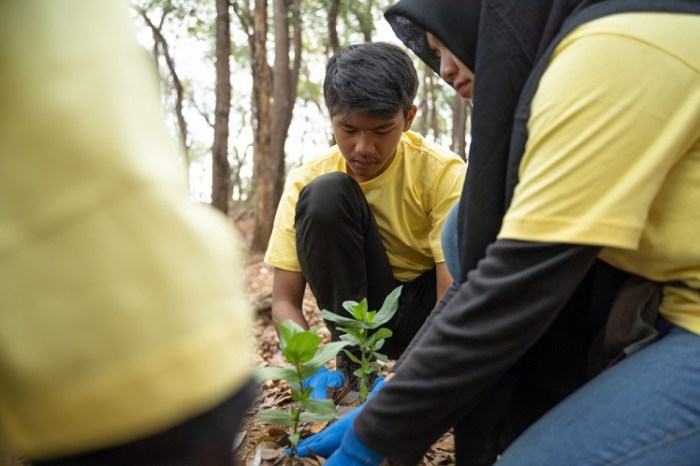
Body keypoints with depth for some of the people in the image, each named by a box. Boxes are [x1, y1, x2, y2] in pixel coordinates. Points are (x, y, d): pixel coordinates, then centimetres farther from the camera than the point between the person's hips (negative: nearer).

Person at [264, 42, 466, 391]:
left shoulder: (441, 172, -19)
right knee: (326, 194, -25)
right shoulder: (306, 181, -15)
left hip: (425, 310, -1)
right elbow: (285, 300, -15)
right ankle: (353, 367, -18)